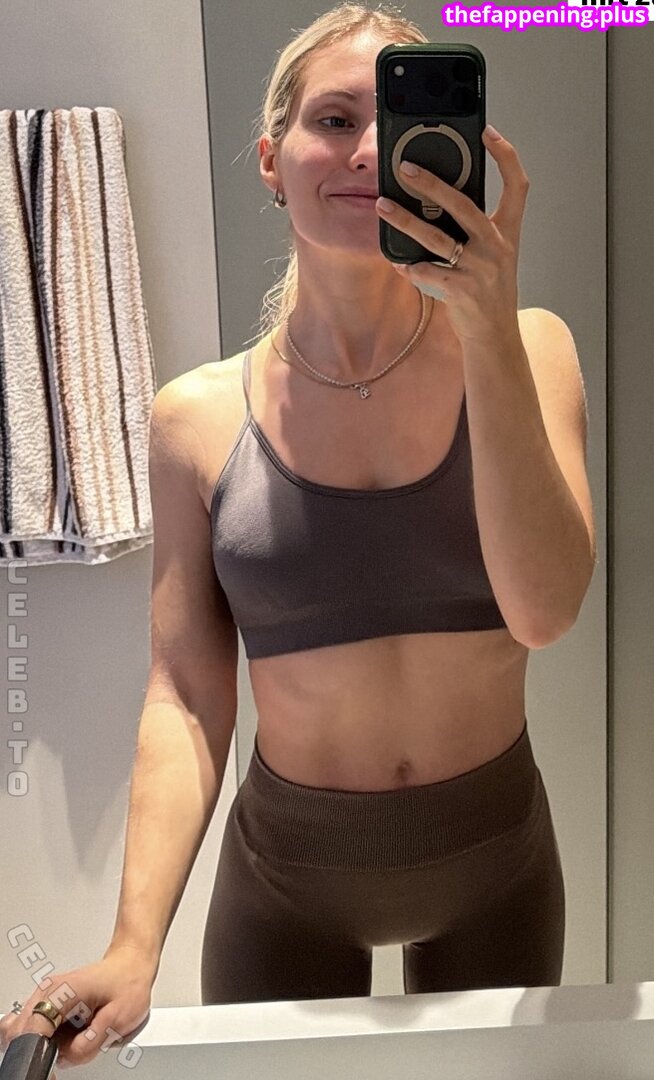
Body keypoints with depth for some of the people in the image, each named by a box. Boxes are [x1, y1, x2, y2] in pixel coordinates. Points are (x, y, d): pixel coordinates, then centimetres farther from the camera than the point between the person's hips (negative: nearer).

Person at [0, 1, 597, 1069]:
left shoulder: (526, 350, -9)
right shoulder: (199, 417, -10)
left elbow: (543, 610, -22)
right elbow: (187, 698, -9)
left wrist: (490, 324, -30)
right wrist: (136, 942, -18)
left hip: (493, 857, 1)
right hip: (285, 868, -1)